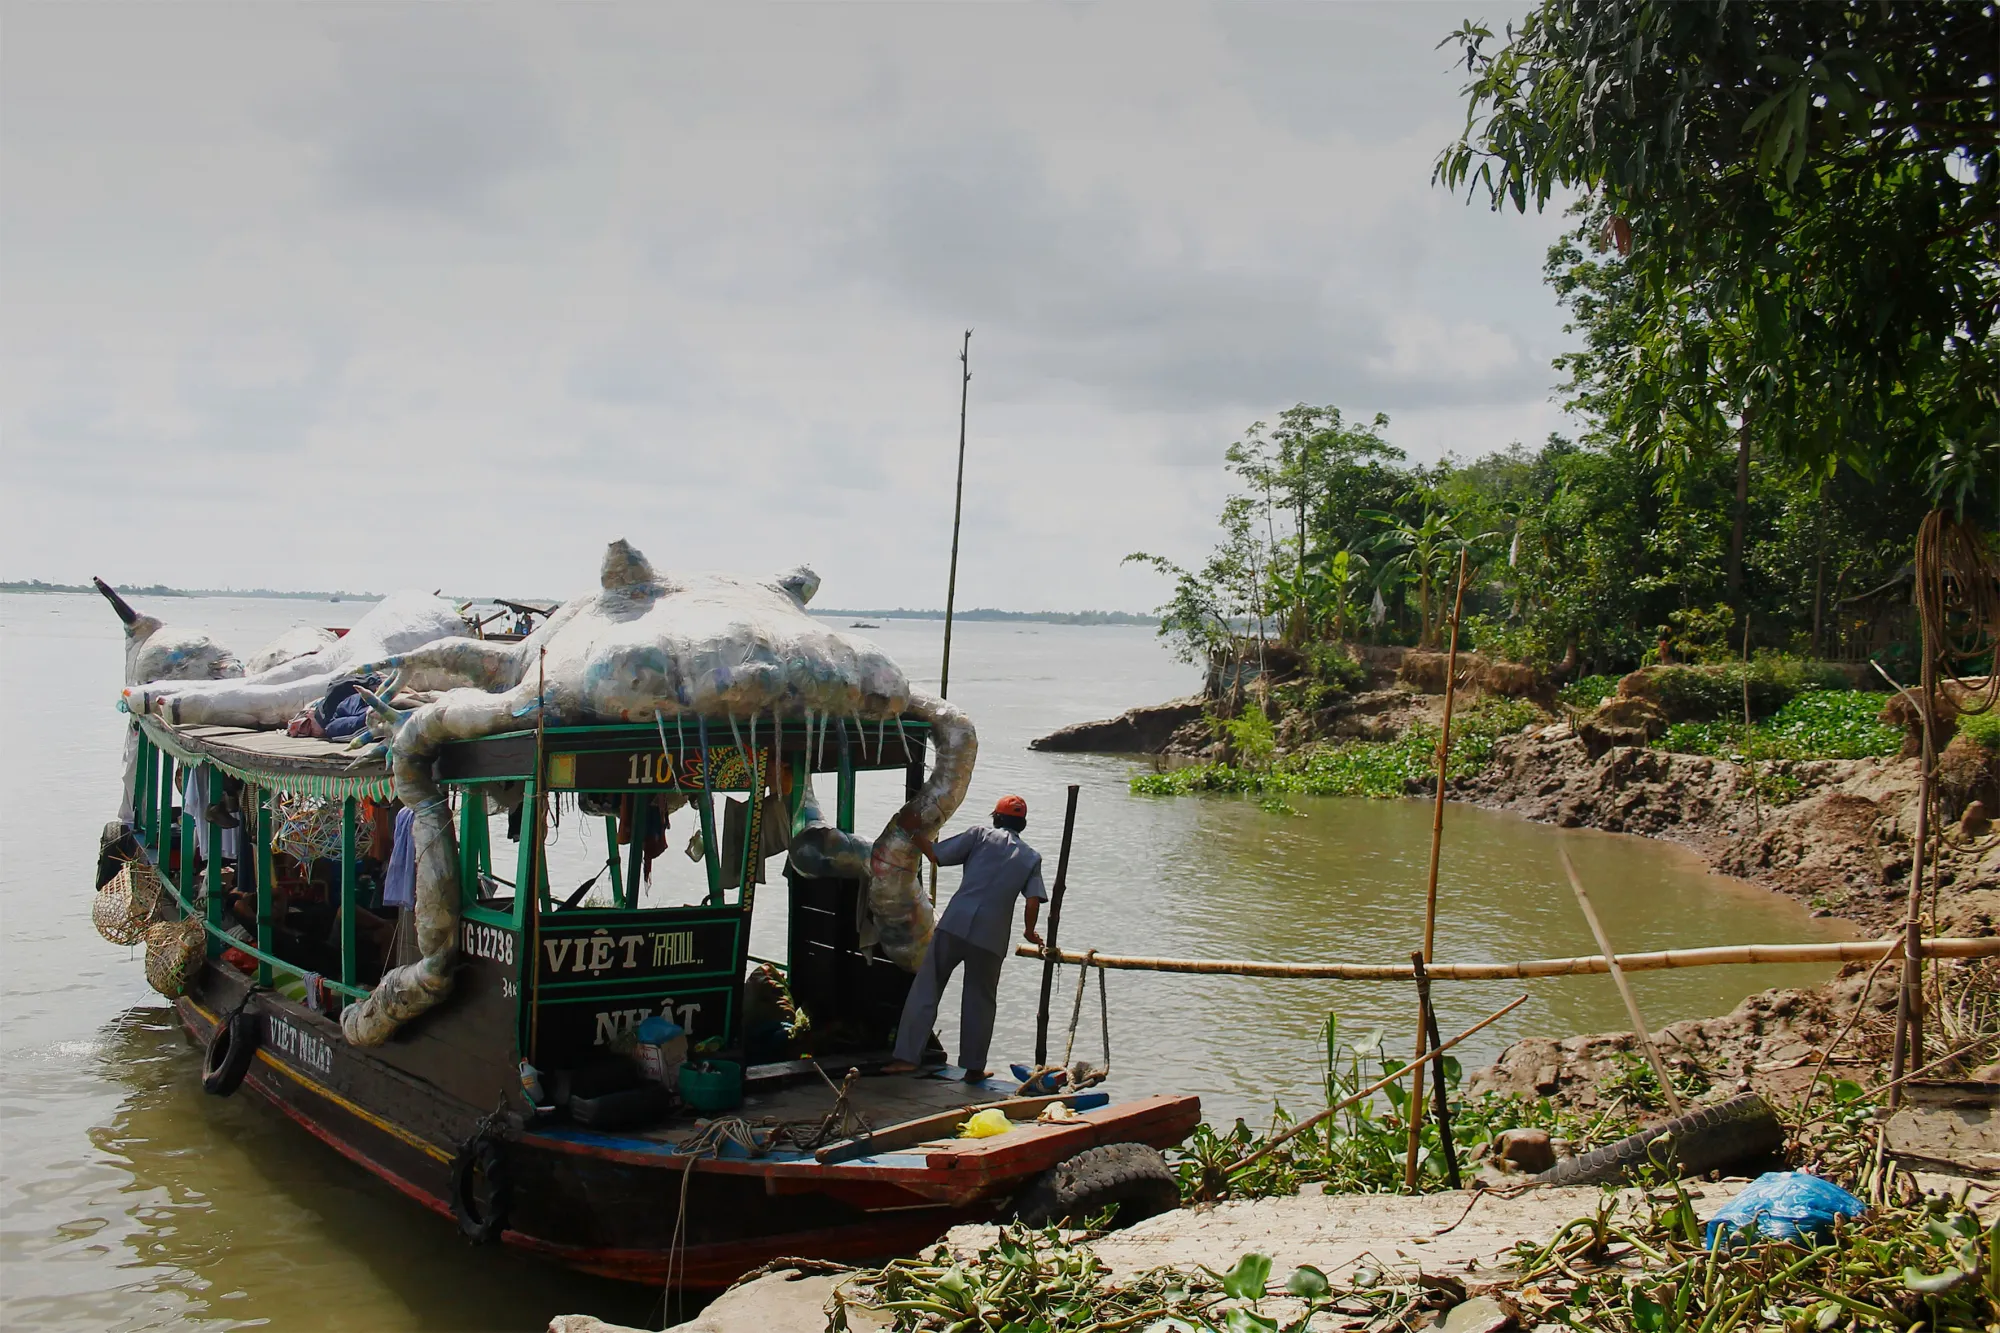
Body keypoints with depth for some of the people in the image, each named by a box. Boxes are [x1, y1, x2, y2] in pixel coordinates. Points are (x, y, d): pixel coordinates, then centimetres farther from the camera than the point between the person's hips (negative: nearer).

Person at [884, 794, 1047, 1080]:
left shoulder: (980, 836, 8)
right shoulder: (1031, 857, 12)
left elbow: (936, 856, 5)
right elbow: (1033, 901, 1)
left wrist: (915, 835, 21)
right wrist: (1029, 932, 18)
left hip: (954, 925, -1)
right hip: (991, 938, 1)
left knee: (925, 989, 4)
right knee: (979, 1000, 14)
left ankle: (907, 1055, -2)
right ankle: (974, 1067, 16)